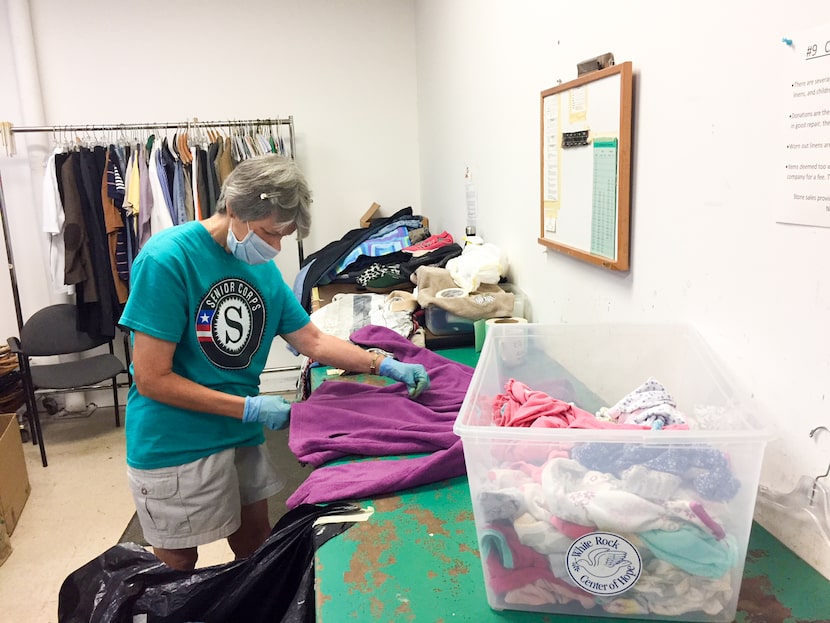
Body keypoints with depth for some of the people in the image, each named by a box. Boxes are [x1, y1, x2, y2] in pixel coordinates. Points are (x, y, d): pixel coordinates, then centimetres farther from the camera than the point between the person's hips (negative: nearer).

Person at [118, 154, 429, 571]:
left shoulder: (263, 268, 0)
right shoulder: (166, 259, -21)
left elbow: (313, 341, 6)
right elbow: (152, 379, -21)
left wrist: (386, 365, -5)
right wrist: (250, 408, -20)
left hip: (242, 436, 6)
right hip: (175, 445, -6)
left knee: (256, 547, 20)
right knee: (180, 566, 14)